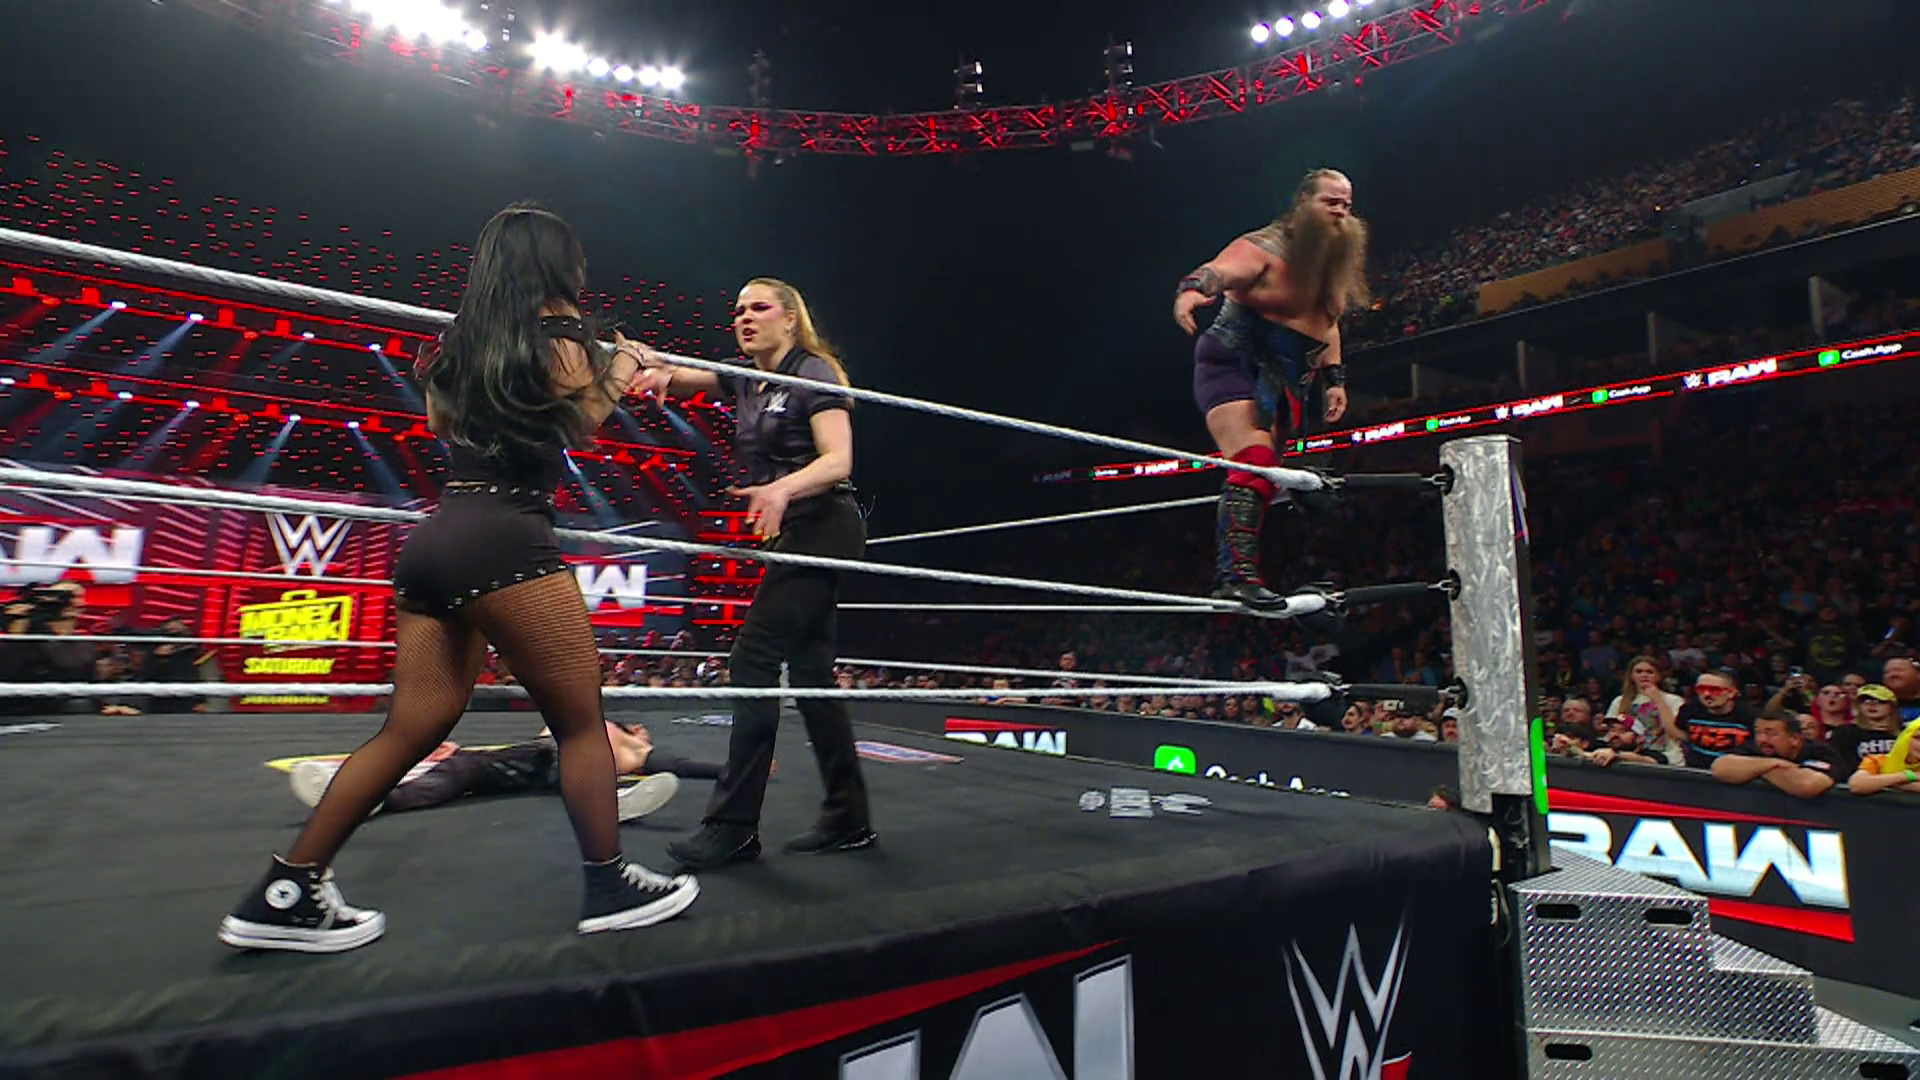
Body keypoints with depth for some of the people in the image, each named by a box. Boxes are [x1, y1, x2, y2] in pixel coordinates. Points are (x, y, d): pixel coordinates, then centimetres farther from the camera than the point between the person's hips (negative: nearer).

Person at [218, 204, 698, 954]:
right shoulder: (559, 335, 0)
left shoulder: (461, 343, 19)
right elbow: (584, 423, 13)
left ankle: (285, 895, 18)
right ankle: (611, 887, 11)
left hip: (436, 540, 8)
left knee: (411, 730, 12)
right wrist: (620, 371, 27)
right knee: (581, 720, 2)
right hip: (505, 542, -8)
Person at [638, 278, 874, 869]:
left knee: (754, 660, -13)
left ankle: (733, 825, -6)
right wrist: (661, 370, -13)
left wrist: (782, 489, -37)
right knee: (810, 672, 7)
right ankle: (848, 818, 15)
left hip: (821, 528, -9)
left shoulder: (814, 375, -8)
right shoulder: (745, 382, 16)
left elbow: (838, 461, -19)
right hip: (799, 537, 9)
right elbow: (680, 376, 11)